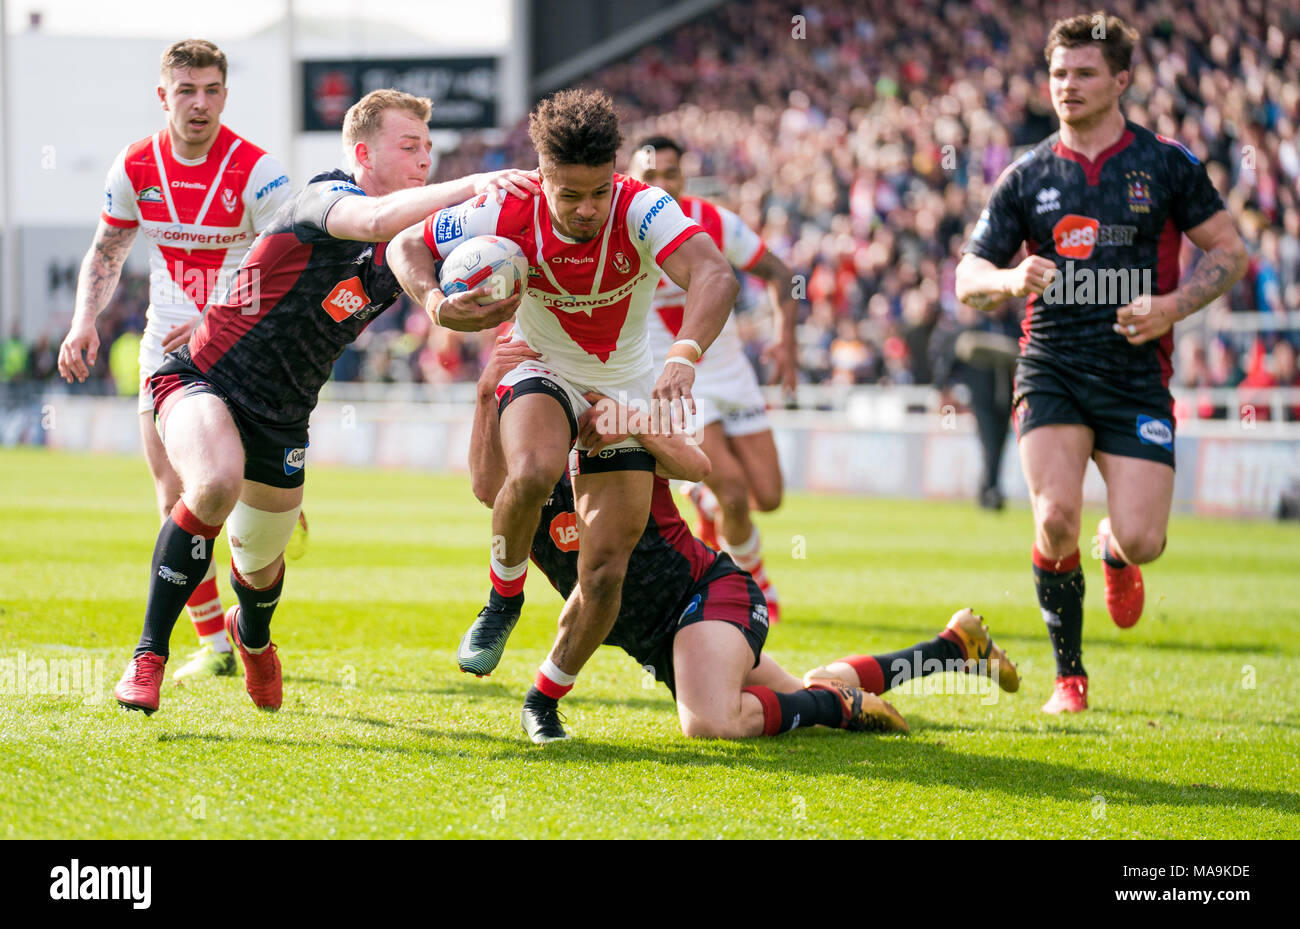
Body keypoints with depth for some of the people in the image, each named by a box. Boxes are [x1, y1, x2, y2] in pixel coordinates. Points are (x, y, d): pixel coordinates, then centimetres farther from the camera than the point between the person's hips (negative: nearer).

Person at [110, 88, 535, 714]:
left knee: (261, 565, 18)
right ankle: (149, 656, -25)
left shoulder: (410, 245, 3)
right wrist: (467, 186, -47)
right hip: (202, 379, -7)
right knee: (217, 484, -37)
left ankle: (253, 637, 57)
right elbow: (376, 219, -42)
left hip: (281, 418, 7)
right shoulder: (325, 198, -21)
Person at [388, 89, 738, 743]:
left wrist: (683, 357, -62)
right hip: (542, 375, -1)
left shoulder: (641, 210, -28)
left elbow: (714, 276, -44)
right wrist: (433, 298, -30)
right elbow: (407, 245, -7)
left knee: (604, 573, -4)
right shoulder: (506, 216, -22)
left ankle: (547, 699, 21)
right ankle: (504, 597, -9)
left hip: (625, 390, 1)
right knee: (533, 470, -37)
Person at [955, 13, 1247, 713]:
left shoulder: (1166, 164, 3)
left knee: (1142, 541, -10)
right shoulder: (1027, 176, 7)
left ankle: (1115, 550, 31)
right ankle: (1069, 675, 1)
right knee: (1056, 518, -18)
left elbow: (1229, 250, 8)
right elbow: (968, 278, 8)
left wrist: (1172, 307, -8)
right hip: (1052, 370, 1)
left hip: (1137, 372, -1)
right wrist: (1011, 279, -15)